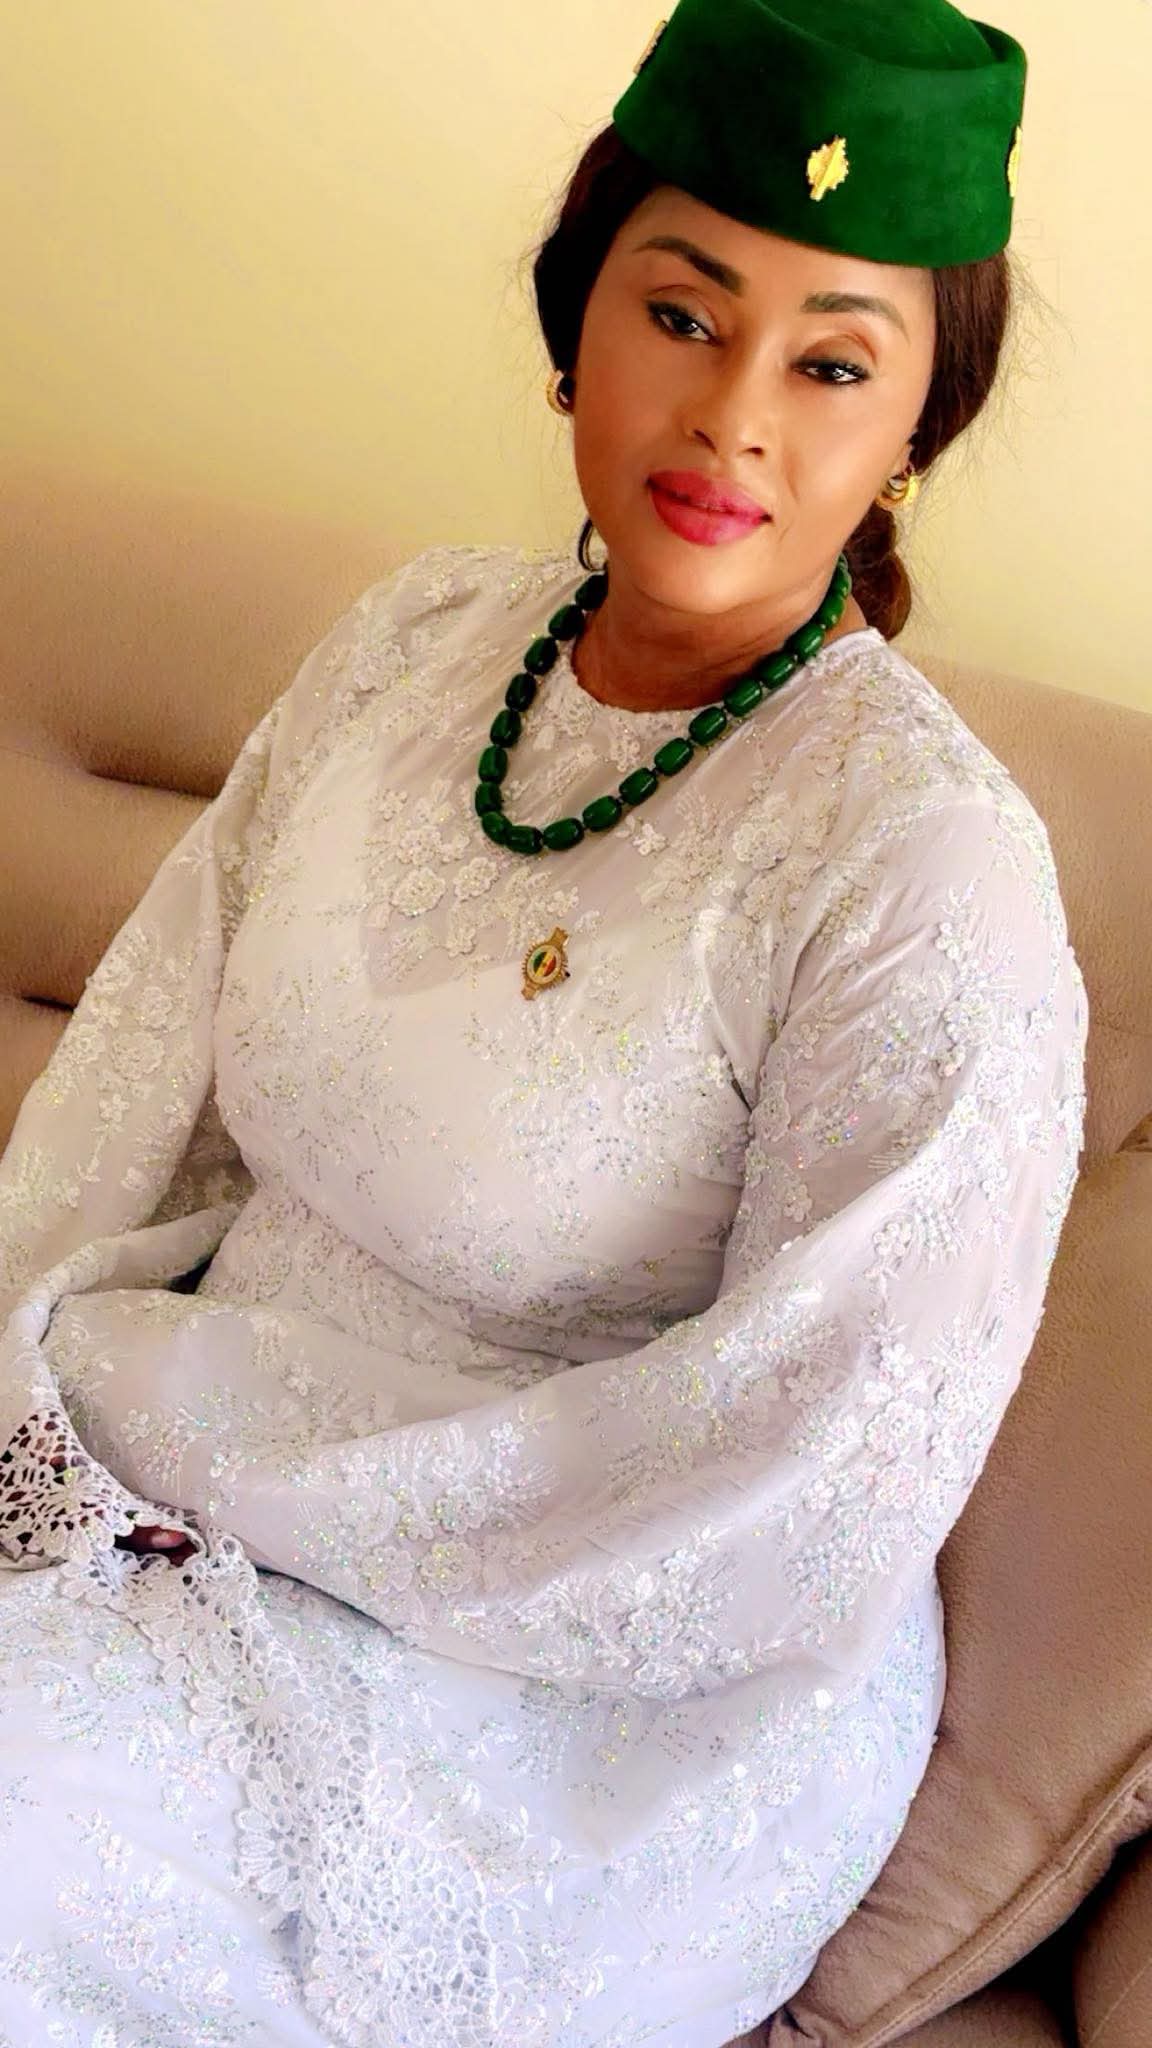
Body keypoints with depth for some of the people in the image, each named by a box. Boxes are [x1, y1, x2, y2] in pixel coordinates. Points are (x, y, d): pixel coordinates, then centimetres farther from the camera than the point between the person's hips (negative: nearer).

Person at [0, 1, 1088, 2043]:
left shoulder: (923, 862, -19)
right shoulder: (420, 634, 3)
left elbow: (804, 1512, -23)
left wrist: (167, 1408, -18)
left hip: (605, 1714, -6)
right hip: (200, 1509, 6)